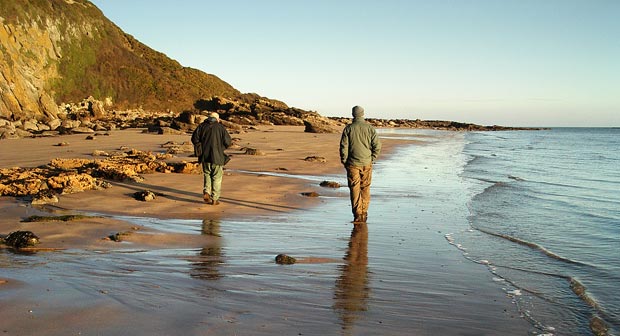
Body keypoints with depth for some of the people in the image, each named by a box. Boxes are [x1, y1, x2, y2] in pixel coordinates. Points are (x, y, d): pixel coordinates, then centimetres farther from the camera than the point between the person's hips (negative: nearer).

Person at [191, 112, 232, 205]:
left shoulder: (202, 126, 6)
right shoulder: (221, 128, -1)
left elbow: (194, 138, 0)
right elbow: (228, 142, -5)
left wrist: (201, 147, 13)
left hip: (205, 156, 3)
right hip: (217, 156, -2)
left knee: (207, 175, 20)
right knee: (217, 178, 6)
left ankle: (206, 192, 0)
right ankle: (215, 199, 7)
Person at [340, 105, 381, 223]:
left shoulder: (348, 128, -5)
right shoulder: (370, 128, -1)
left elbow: (343, 146, -6)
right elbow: (377, 146, -2)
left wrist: (344, 162, 4)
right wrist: (372, 160, 8)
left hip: (353, 164, -2)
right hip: (366, 164, 2)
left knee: (355, 189, 2)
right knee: (365, 189, 13)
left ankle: (357, 215, -1)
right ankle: (364, 213, 17)